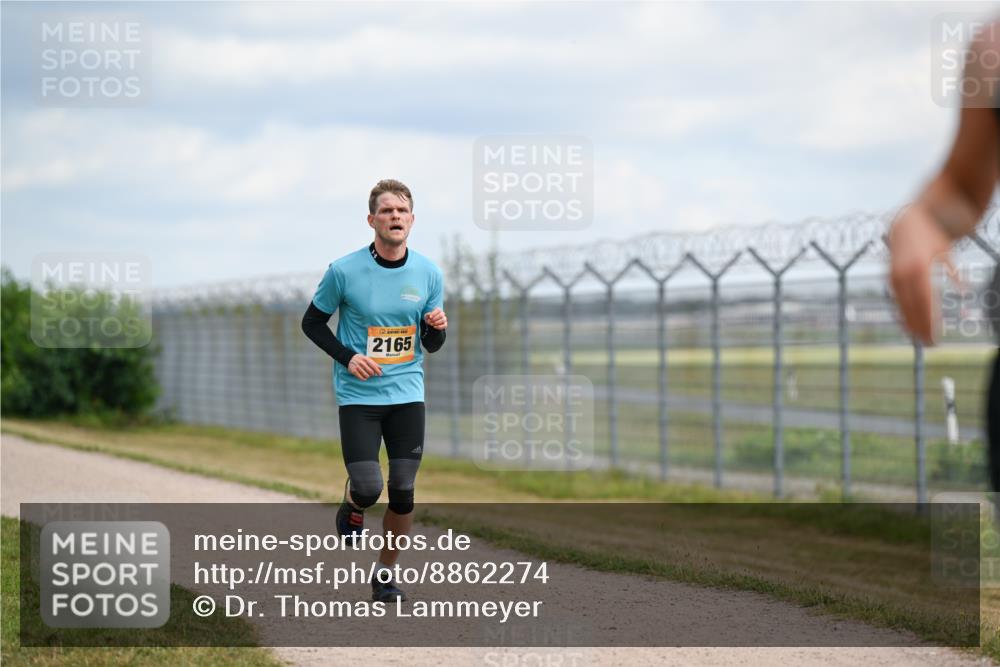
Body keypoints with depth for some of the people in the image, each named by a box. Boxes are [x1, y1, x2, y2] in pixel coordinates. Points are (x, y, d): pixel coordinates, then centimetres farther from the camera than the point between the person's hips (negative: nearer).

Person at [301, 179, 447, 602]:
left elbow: (431, 345, 11)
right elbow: (312, 322, 4)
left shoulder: (428, 274, 1)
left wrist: (436, 327, -13)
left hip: (408, 394, 3)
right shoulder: (344, 271, -8)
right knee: (368, 489, -13)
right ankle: (352, 508, 25)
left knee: (403, 491, 0)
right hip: (358, 396, -3)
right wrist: (347, 357, -11)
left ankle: (385, 574, 19)